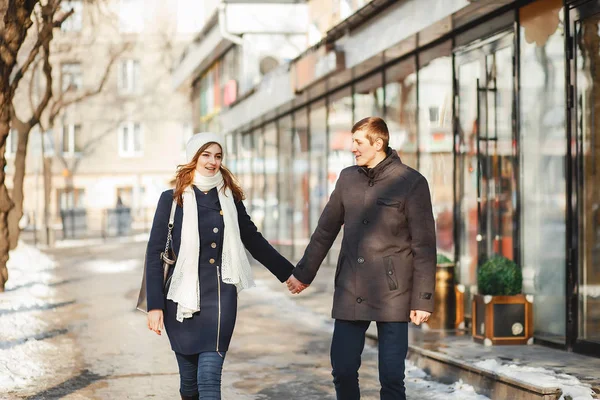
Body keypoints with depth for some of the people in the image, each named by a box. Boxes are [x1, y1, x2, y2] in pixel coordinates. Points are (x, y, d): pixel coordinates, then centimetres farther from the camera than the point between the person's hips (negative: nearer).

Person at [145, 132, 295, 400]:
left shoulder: (230, 197, 7)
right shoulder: (173, 198, 0)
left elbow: (253, 240, 18)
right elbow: (154, 252, -2)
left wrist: (288, 273, 20)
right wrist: (155, 305, -8)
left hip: (221, 297, 1)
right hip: (183, 298, -1)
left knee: (209, 378, -9)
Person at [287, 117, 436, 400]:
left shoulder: (411, 183, -6)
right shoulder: (348, 178, 9)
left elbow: (425, 246, -6)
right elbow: (325, 230, 18)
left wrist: (423, 299, -9)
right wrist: (304, 273, 20)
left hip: (392, 295, -4)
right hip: (349, 294, 5)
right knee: (342, 371, 6)